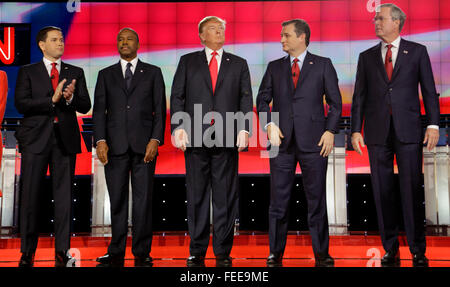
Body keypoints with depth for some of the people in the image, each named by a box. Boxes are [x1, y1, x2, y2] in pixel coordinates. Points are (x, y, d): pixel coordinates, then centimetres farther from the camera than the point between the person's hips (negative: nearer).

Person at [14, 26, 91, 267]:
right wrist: (52, 99, -14)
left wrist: (71, 98, -15)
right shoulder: (27, 72, 9)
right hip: (36, 138, -1)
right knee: (30, 195, 1)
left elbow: (85, 106, 6)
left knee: (64, 196, 0)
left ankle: (62, 252, 5)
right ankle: (27, 252, 10)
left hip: (65, 139, 1)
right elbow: (21, 104, -4)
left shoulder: (76, 73, 14)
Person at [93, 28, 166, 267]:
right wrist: (100, 140, -6)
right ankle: (116, 253, 11)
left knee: (143, 200, -1)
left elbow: (160, 110, 5)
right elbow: (99, 110, 8)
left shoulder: (153, 73, 11)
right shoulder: (106, 74, 15)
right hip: (115, 146, 1)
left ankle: (142, 253, 7)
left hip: (144, 145, -1)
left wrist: (155, 139, -8)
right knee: (117, 200, 3)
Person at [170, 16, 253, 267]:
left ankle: (223, 252, 10)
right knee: (197, 196, 4)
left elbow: (246, 99, 8)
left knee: (226, 197, 2)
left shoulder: (239, 64, 15)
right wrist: (178, 127, -7)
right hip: (196, 137, 0)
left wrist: (244, 129, -6)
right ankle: (197, 252, 13)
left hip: (227, 138, 0)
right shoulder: (188, 62, 13)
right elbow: (177, 96, 7)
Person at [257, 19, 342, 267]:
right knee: (278, 199, 4)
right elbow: (262, 99, 11)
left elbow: (335, 101, 5)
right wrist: (270, 125, -5)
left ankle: (321, 253, 14)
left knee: (317, 198, 3)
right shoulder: (274, 67, 13)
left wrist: (330, 130, -6)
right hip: (282, 141, 2)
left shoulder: (323, 65, 6)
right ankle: (275, 253, 13)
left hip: (313, 141, -2)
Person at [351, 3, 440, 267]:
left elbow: (429, 90, 5)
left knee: (412, 190, -2)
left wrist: (433, 124, -4)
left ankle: (418, 250, 7)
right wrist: (356, 130, 2)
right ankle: (391, 249, 13)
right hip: (377, 132, 2)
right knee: (383, 192, 4)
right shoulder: (367, 57, 13)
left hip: (408, 130, -2)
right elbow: (359, 96, 10)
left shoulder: (417, 52, 8)